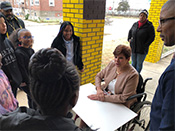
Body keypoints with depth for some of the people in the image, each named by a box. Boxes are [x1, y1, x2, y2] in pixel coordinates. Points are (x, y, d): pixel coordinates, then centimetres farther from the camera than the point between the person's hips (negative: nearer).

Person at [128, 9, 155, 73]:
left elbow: (152, 37, -8)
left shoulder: (149, 26, -9)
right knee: (133, 63, 17)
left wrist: (145, 46, -13)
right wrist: (129, 39, 10)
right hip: (133, 48, 5)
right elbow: (130, 31, 23)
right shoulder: (135, 24, 5)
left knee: (139, 64, 8)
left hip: (142, 50, -4)